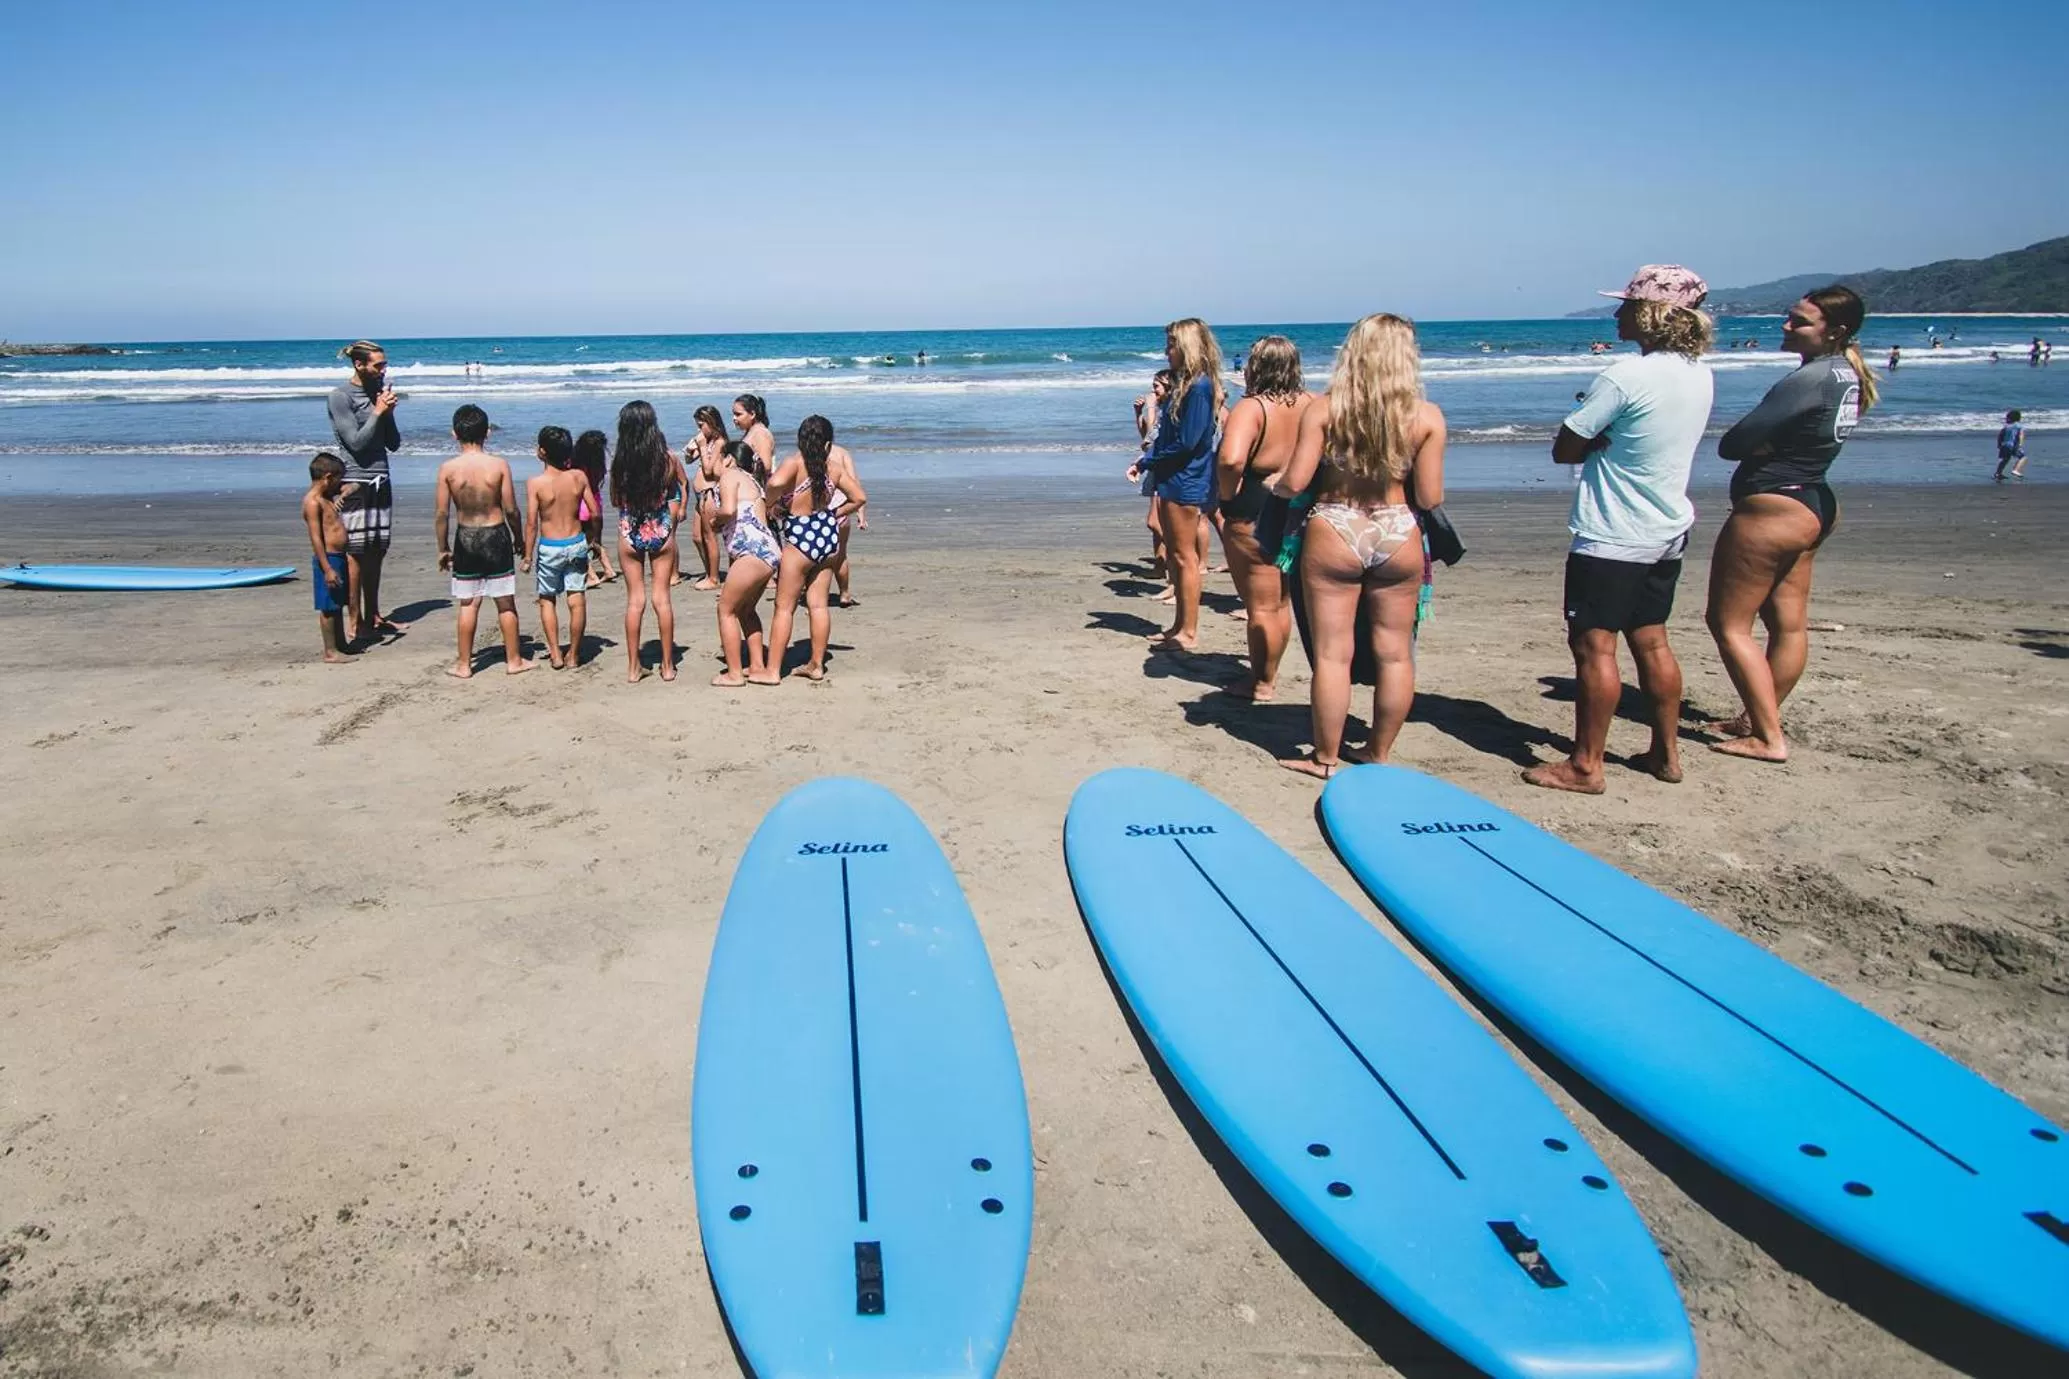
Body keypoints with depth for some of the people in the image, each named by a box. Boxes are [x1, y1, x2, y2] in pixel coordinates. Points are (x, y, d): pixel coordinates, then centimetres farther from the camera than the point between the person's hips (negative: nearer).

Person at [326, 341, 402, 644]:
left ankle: (373, 618, 18)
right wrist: (378, 412, -12)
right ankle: (354, 623, 1)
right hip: (355, 484, -6)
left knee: (376, 553, 10)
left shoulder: (378, 391, 12)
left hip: (380, 482, 7)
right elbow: (356, 442, -14)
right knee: (355, 554, -4)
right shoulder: (340, 396, -7)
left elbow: (394, 443, 11)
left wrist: (387, 413, -4)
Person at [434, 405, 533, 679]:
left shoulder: (448, 468, -8)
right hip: (496, 536, -1)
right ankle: (514, 660, 18)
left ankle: (464, 664, 16)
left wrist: (443, 549, 6)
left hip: (465, 538, 1)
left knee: (468, 605, 10)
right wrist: (519, 539, 7)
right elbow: (511, 509, -8)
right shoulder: (499, 465, -11)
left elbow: (443, 513, -5)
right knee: (506, 603, 9)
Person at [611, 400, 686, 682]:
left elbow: (615, 501, -1)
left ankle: (634, 667, 12)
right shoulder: (669, 458, -10)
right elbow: (681, 487, 7)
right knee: (662, 597, 9)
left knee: (635, 599, 8)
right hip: (662, 532, 1)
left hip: (630, 533, -1)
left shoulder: (620, 463, -12)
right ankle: (668, 665, 13)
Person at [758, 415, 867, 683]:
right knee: (818, 604, 12)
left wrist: (771, 503, -14)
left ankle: (772, 670, 5)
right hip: (828, 533, 5)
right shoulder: (835, 467, 1)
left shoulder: (794, 463, -14)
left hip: (801, 535, -5)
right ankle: (816, 665, 19)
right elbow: (859, 498, 5)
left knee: (784, 607, 2)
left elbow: (776, 482, -34)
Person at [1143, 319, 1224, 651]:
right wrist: (1146, 463, 6)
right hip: (1172, 479, 10)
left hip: (1186, 483, -10)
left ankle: (1189, 633, 2)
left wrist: (1154, 459, -8)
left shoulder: (1199, 387, -17)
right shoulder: (1184, 384, 13)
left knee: (1184, 557, -4)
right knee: (1174, 556, 14)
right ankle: (1179, 626, 23)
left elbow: (1187, 442, -21)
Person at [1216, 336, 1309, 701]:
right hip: (1297, 515, 6)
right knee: (1280, 602, 19)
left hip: (1253, 516, -6)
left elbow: (1231, 459, -35)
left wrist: (1228, 494, -17)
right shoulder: (1310, 405, -1)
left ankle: (1261, 684, 17)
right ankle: (1270, 675, 32)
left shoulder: (1251, 408, -18)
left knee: (1260, 606, 6)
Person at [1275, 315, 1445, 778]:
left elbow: (1295, 482, -10)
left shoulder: (1323, 409, -8)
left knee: (1332, 654, 7)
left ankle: (1326, 758, 18)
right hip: (1399, 536, 1)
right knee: (1395, 653, 15)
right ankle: (1378, 754, 26)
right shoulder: (1427, 416, -5)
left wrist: (1274, 483, 12)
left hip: (1334, 535, -1)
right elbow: (1429, 497, -5)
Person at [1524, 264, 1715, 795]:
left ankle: (1585, 766, 4)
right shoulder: (1698, 374, 5)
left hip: (1611, 537, -8)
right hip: (1666, 534, 8)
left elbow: (1564, 449, -15)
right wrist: (1615, 438, 0)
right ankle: (1666, 753, 25)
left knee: (1594, 647, -2)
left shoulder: (1624, 376, -20)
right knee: (1651, 642, 16)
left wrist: (1600, 440, -2)